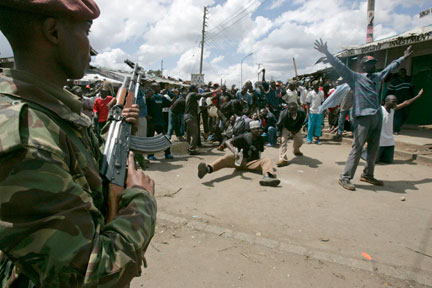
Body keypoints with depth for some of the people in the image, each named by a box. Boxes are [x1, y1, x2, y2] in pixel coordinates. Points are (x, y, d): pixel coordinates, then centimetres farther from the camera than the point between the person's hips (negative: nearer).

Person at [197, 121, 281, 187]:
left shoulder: (260, 139, 7)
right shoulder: (244, 137, -4)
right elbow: (228, 142, -13)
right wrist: (234, 151, -30)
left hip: (253, 163, 2)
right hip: (240, 161, -2)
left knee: (267, 160, -25)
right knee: (227, 158, -30)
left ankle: (267, 177, -62)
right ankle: (208, 168, -61)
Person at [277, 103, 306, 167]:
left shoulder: (301, 113, -29)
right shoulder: (284, 114, -40)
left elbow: (301, 122, -7)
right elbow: (279, 125, -23)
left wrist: (296, 130, -12)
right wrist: (280, 135, -20)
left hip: (295, 128, 4)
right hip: (285, 127, -4)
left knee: (300, 140, 15)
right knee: (283, 141, -22)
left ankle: (296, 151, 50)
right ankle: (283, 159, -20)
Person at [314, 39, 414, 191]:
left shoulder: (378, 77, 20)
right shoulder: (355, 77, 0)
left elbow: (390, 67, 39)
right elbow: (339, 66, -9)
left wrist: (403, 57, 50)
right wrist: (327, 53, -19)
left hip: (377, 117, 8)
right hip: (363, 117, -8)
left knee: (374, 148, 13)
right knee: (357, 148, -10)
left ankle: (367, 175, 26)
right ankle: (345, 177, -5)